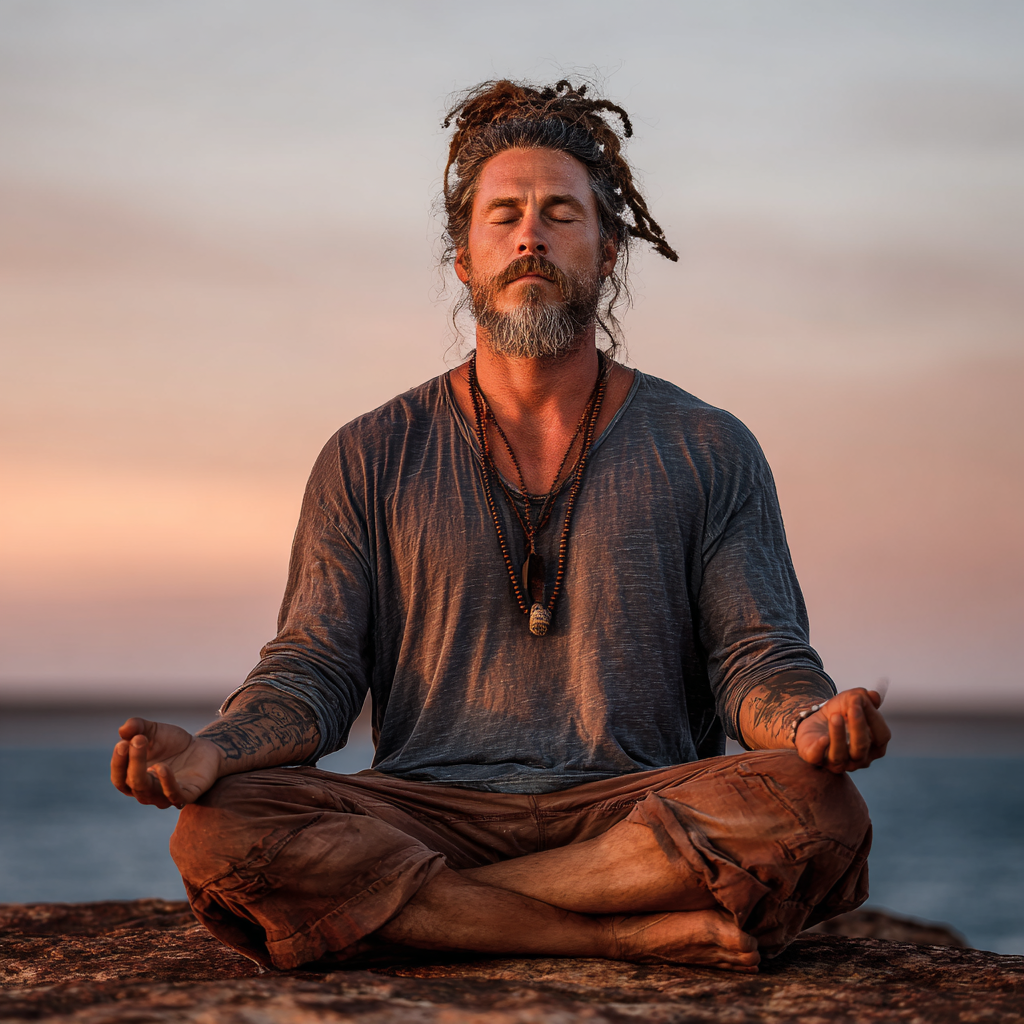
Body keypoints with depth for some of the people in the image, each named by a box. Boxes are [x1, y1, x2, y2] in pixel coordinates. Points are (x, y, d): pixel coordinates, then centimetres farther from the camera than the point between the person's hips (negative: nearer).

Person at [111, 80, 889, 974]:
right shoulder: (371, 458, 13)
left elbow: (759, 659, 6)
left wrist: (813, 722, -20)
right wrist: (210, 752, -15)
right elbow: (313, 669, 7)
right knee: (221, 831, -30)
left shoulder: (708, 452, 12)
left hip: (634, 814, 0)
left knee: (819, 813, -32)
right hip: (424, 813, 1)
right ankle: (644, 935, -26)